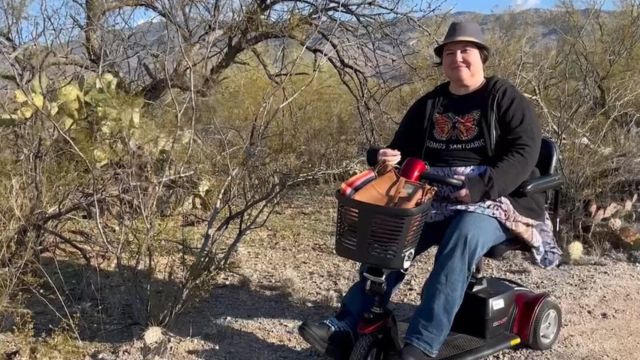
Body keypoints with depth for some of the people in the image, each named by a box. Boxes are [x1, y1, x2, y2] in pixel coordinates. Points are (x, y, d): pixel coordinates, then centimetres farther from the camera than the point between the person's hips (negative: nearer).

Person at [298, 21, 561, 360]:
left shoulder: (506, 98, 0)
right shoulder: (428, 104, 14)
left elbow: (524, 152, -11)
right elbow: (403, 148, 16)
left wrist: (481, 186, -27)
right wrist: (383, 157, -10)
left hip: (495, 199, -4)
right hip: (436, 199, 5)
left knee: (463, 237, -36)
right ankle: (346, 327, -24)